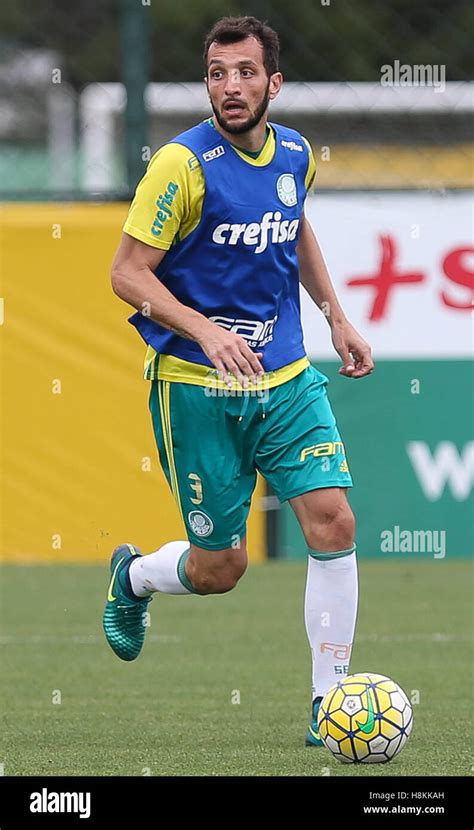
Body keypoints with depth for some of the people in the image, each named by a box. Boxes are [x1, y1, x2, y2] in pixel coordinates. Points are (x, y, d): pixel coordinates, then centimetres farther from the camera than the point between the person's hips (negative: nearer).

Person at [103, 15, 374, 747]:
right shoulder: (182, 163, -15)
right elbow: (129, 272, -14)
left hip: (286, 379, 5)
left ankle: (330, 699, -2)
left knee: (333, 521, -12)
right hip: (196, 386, -5)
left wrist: (336, 317, 18)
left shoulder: (294, 155, 4)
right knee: (219, 568, 2)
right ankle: (133, 575, 38)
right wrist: (205, 331, -27)